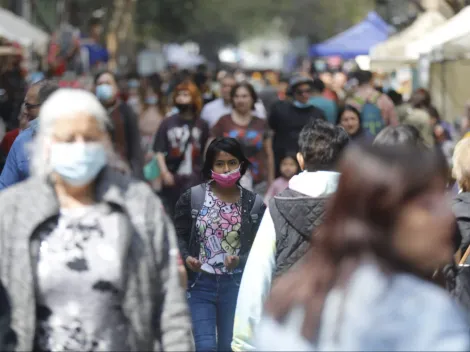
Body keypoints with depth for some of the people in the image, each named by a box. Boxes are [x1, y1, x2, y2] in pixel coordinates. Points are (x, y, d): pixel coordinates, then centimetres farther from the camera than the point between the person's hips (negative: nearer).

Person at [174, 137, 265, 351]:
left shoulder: (254, 204, 0)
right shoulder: (192, 198, -3)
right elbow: (178, 235, 0)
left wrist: (240, 261, -19)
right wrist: (186, 257, -19)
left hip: (236, 285, 2)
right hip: (199, 283, -1)